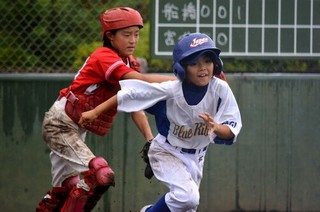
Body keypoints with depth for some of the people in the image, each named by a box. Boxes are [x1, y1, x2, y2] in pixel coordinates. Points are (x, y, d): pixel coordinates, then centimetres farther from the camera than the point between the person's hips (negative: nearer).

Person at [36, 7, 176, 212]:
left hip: (77, 130, 10)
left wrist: (150, 140, -11)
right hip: (60, 124, -9)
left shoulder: (129, 64, 7)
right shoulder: (105, 57, -21)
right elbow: (142, 81, -35)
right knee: (101, 174, -22)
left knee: (70, 186, 14)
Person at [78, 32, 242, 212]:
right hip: (166, 152, -4)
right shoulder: (170, 90, -25)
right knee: (187, 195, -27)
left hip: (196, 157, 4)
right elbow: (130, 93, -18)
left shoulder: (220, 89, -20)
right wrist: (95, 112, -17)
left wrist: (216, 127, -43)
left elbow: (232, 131, -20)